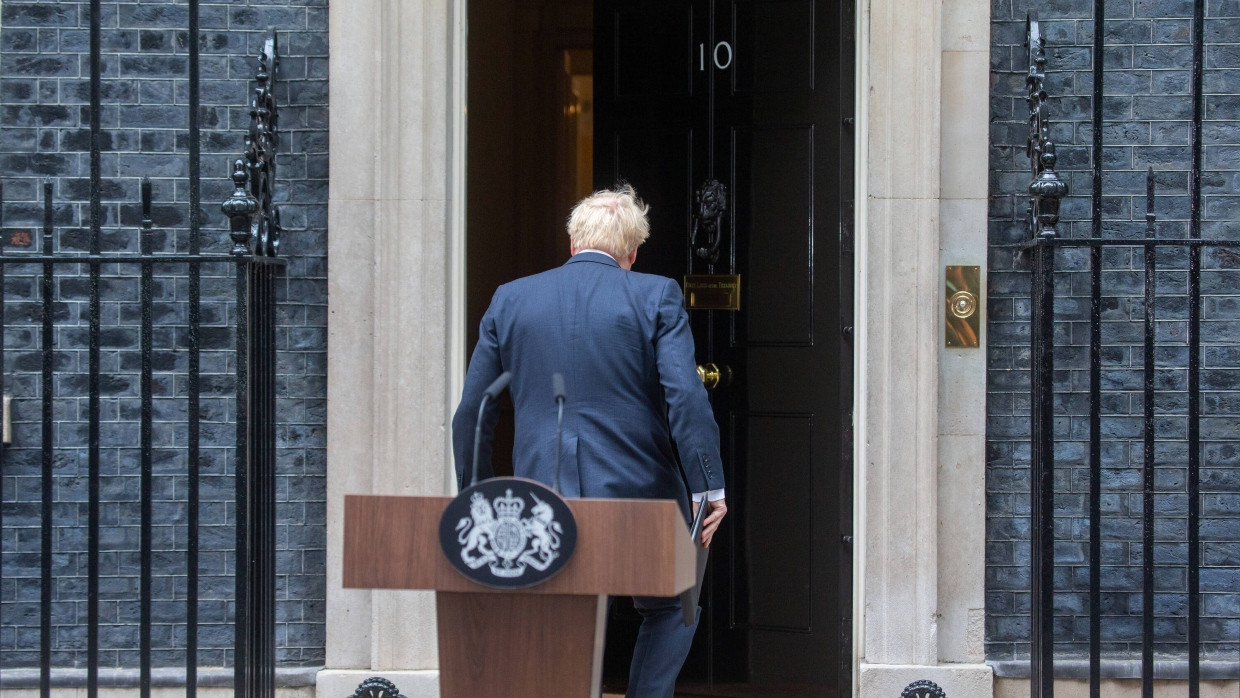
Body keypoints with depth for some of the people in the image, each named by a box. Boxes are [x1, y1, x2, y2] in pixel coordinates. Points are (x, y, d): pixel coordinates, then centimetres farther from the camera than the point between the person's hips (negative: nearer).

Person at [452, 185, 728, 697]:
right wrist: (708, 488, -6)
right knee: (670, 608, 21)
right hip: (640, 497, -2)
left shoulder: (510, 300, 9)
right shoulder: (656, 296, 0)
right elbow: (686, 398, -11)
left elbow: (470, 414, 10)